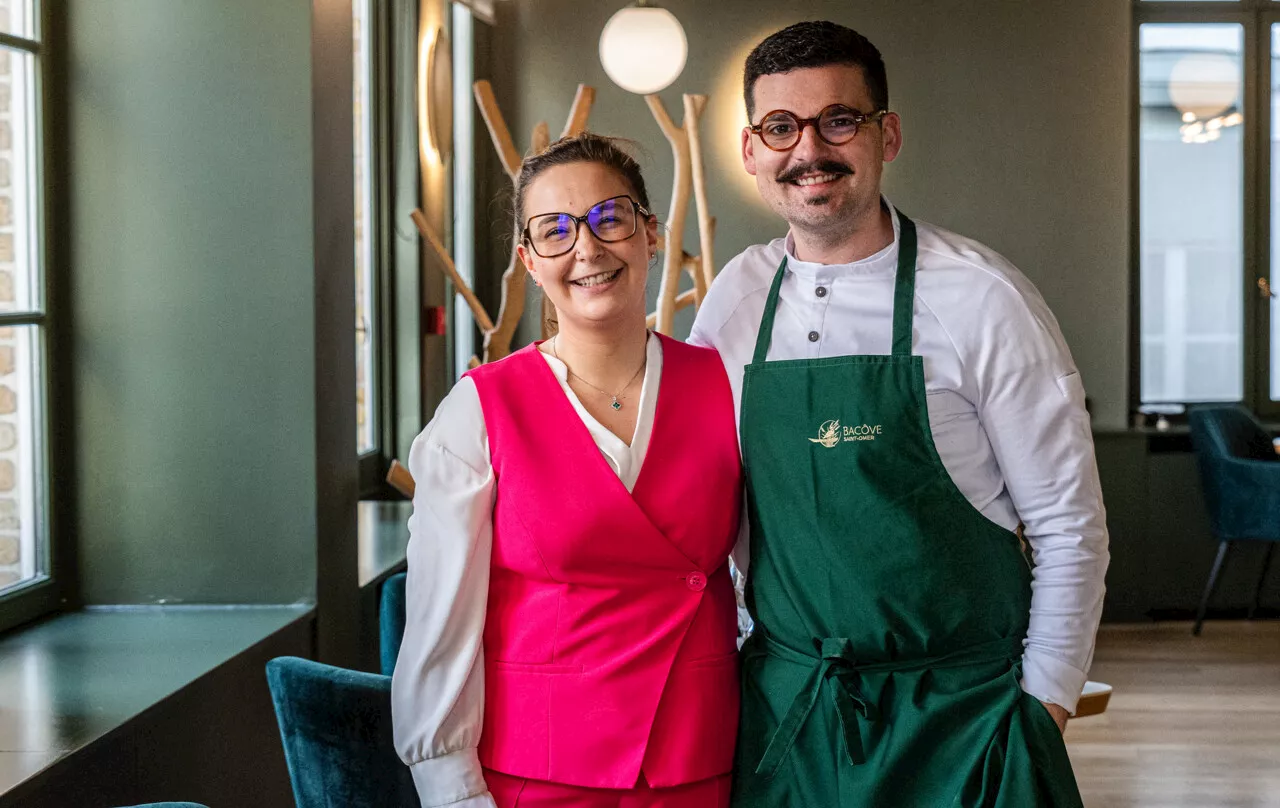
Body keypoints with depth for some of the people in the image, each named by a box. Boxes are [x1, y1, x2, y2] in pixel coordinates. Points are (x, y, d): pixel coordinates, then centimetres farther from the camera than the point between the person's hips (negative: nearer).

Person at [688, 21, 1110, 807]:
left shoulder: (984, 299, -10)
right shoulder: (734, 298, 1)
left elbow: (1069, 529, -6)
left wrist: (1041, 713, -7)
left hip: (959, 713, -3)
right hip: (782, 710, 3)